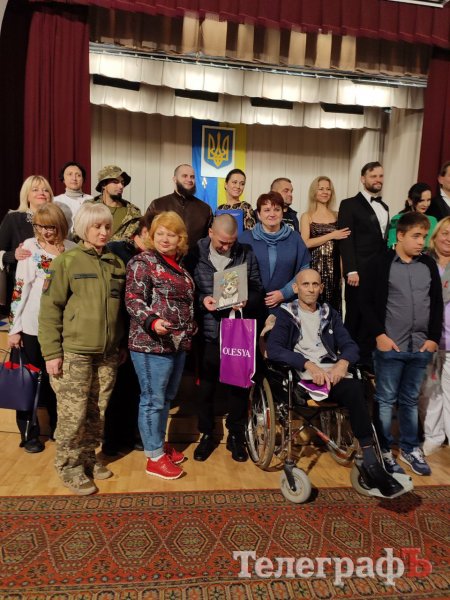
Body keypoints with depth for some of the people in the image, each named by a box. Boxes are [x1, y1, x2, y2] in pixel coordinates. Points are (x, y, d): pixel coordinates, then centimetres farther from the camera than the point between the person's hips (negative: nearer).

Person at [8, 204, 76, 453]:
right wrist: (14, 327, -7)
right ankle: (29, 432, 25)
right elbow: (20, 288, -5)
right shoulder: (29, 246, -3)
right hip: (33, 325, -2)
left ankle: (59, 427, 31)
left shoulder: (72, 248, 2)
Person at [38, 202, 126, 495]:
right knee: (73, 415, 3)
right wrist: (52, 352, -10)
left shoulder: (117, 264, 9)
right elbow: (50, 309, -7)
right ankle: (69, 467, 22)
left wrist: (123, 344, 15)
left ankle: (88, 458, 31)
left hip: (108, 353, 4)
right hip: (74, 352, -4)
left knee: (97, 413, 13)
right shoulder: (67, 261, -5)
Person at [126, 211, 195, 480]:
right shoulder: (143, 262, -7)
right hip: (151, 343, -8)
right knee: (153, 399, 3)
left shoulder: (179, 265, 15)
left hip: (179, 342, 8)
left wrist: (189, 332, 18)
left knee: (167, 398, 18)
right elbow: (133, 300, -15)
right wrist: (152, 321, -30)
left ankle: (160, 443, 35)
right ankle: (154, 457, 16)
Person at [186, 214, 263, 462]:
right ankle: (206, 434, 33)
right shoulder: (195, 254, -3)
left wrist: (247, 301, -16)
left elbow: (257, 289, 3)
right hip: (208, 332, 0)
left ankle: (235, 435, 31)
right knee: (205, 386, 12)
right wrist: (202, 300, -18)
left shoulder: (246, 254, 1)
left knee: (238, 385, 10)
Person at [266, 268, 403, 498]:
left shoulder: (330, 314, 21)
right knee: (354, 389, -30)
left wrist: (343, 362, -15)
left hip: (332, 373, 4)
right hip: (301, 376, -3)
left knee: (354, 389, -31)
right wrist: (309, 365, -22)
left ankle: (369, 459, -24)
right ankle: (370, 461, -23)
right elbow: (273, 349, -8)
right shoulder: (285, 314, 8)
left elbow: (349, 345, 10)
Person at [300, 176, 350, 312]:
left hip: (333, 268, 3)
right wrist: (331, 236, -9)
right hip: (314, 267, -3)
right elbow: (305, 243, -8)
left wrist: (343, 270, 0)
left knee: (333, 305, 4)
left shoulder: (337, 215, 10)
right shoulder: (307, 216, 3)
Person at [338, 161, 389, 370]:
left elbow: (383, 239, 16)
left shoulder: (384, 207, 18)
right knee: (355, 317, 2)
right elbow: (346, 240, -10)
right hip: (359, 271, -6)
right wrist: (351, 270, -17)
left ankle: (365, 359, 17)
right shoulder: (349, 204, -2)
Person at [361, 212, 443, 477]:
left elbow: (437, 304, 11)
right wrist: (379, 334, -12)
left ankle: (410, 448, 31)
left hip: (421, 347, 4)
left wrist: (434, 338, 3)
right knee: (385, 400, 6)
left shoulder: (429, 265, 8)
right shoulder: (381, 264, -5)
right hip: (390, 346, -4)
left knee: (411, 400, 16)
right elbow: (368, 302, -7)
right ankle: (384, 450, 19)